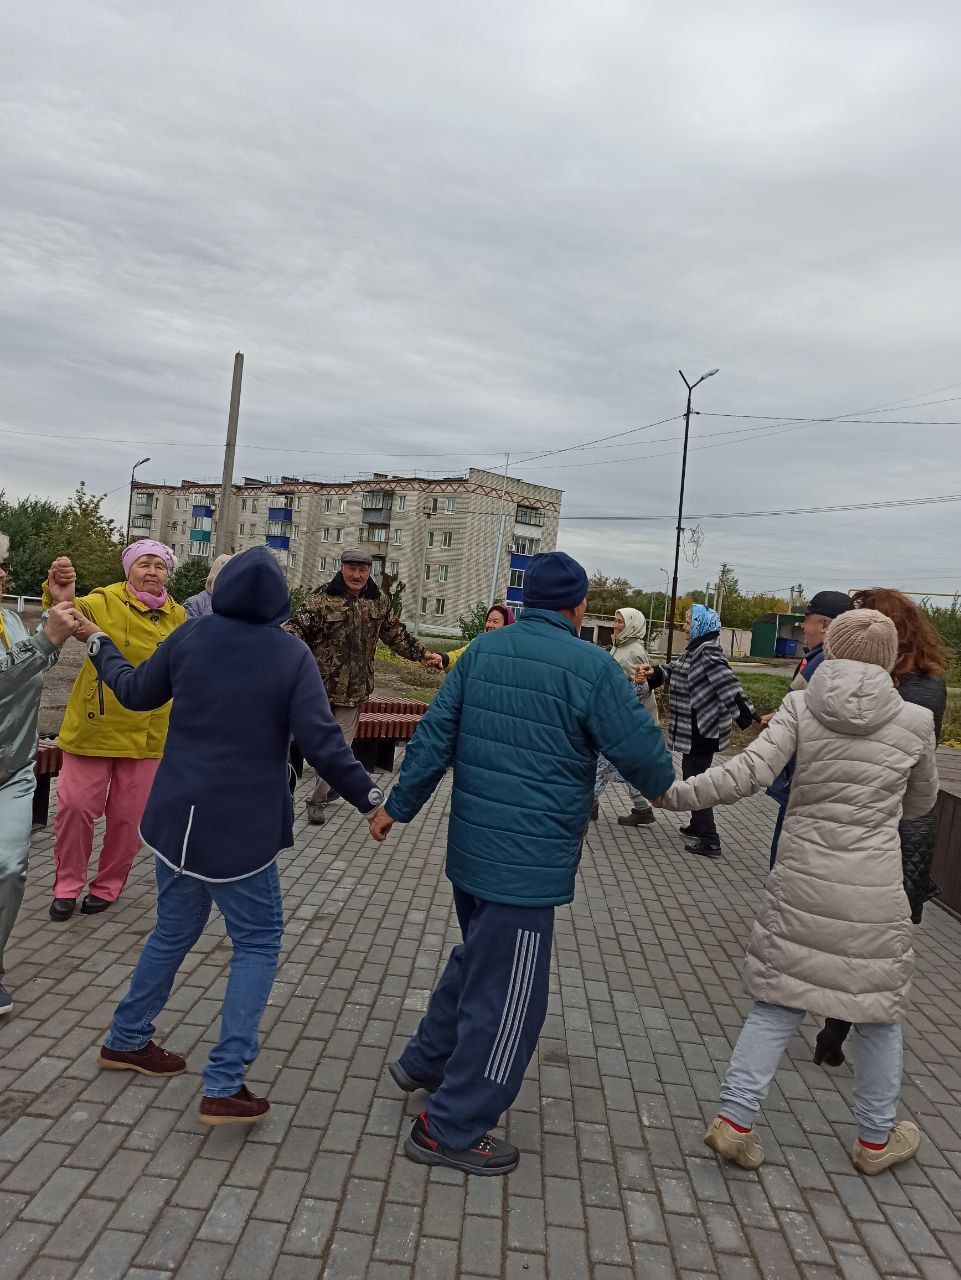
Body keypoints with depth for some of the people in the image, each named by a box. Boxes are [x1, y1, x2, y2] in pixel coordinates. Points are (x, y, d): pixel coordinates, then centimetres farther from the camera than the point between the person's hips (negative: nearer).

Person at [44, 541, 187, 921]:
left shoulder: (177, 616, 4)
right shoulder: (105, 601, -8)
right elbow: (77, 613, -32)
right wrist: (59, 598, -55)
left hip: (147, 734, 3)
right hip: (94, 727, -3)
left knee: (128, 816, 9)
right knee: (75, 805, 1)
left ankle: (107, 885, 29)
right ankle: (67, 884, 22)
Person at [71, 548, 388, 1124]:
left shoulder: (189, 636, -1)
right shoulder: (292, 654, -12)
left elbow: (136, 693, 14)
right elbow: (323, 742, -16)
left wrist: (99, 643, 31)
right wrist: (371, 798, -4)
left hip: (176, 816, 5)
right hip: (240, 827, -5)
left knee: (174, 929, 25)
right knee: (258, 942, 9)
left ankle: (127, 1039, 40)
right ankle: (225, 1085, 4)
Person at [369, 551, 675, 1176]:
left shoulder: (484, 649, 3)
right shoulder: (592, 667, -15)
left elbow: (435, 733, 5)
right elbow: (643, 753, -12)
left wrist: (399, 804, 14)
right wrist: (665, 787, 10)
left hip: (472, 845, 7)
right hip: (530, 861, -7)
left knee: (478, 957, 29)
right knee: (506, 996, 7)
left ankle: (426, 1061, 44)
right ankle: (451, 1130, 19)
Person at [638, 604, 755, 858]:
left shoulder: (708, 652, -21)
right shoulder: (695, 650, 10)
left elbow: (727, 685, -29)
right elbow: (676, 669, 20)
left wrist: (747, 716, -35)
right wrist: (654, 672, 1)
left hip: (703, 729, -10)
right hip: (694, 729, 10)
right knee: (692, 775, 21)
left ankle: (709, 841, -2)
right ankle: (698, 825, 36)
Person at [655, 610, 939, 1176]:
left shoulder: (801, 707, -5)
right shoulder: (915, 721, -4)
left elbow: (749, 773, -16)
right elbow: (920, 803, 11)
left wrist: (674, 793, -9)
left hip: (801, 882, 1)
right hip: (874, 890, -1)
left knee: (779, 1001, 13)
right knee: (880, 1009, 18)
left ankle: (735, 1119, 12)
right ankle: (877, 1137, 33)